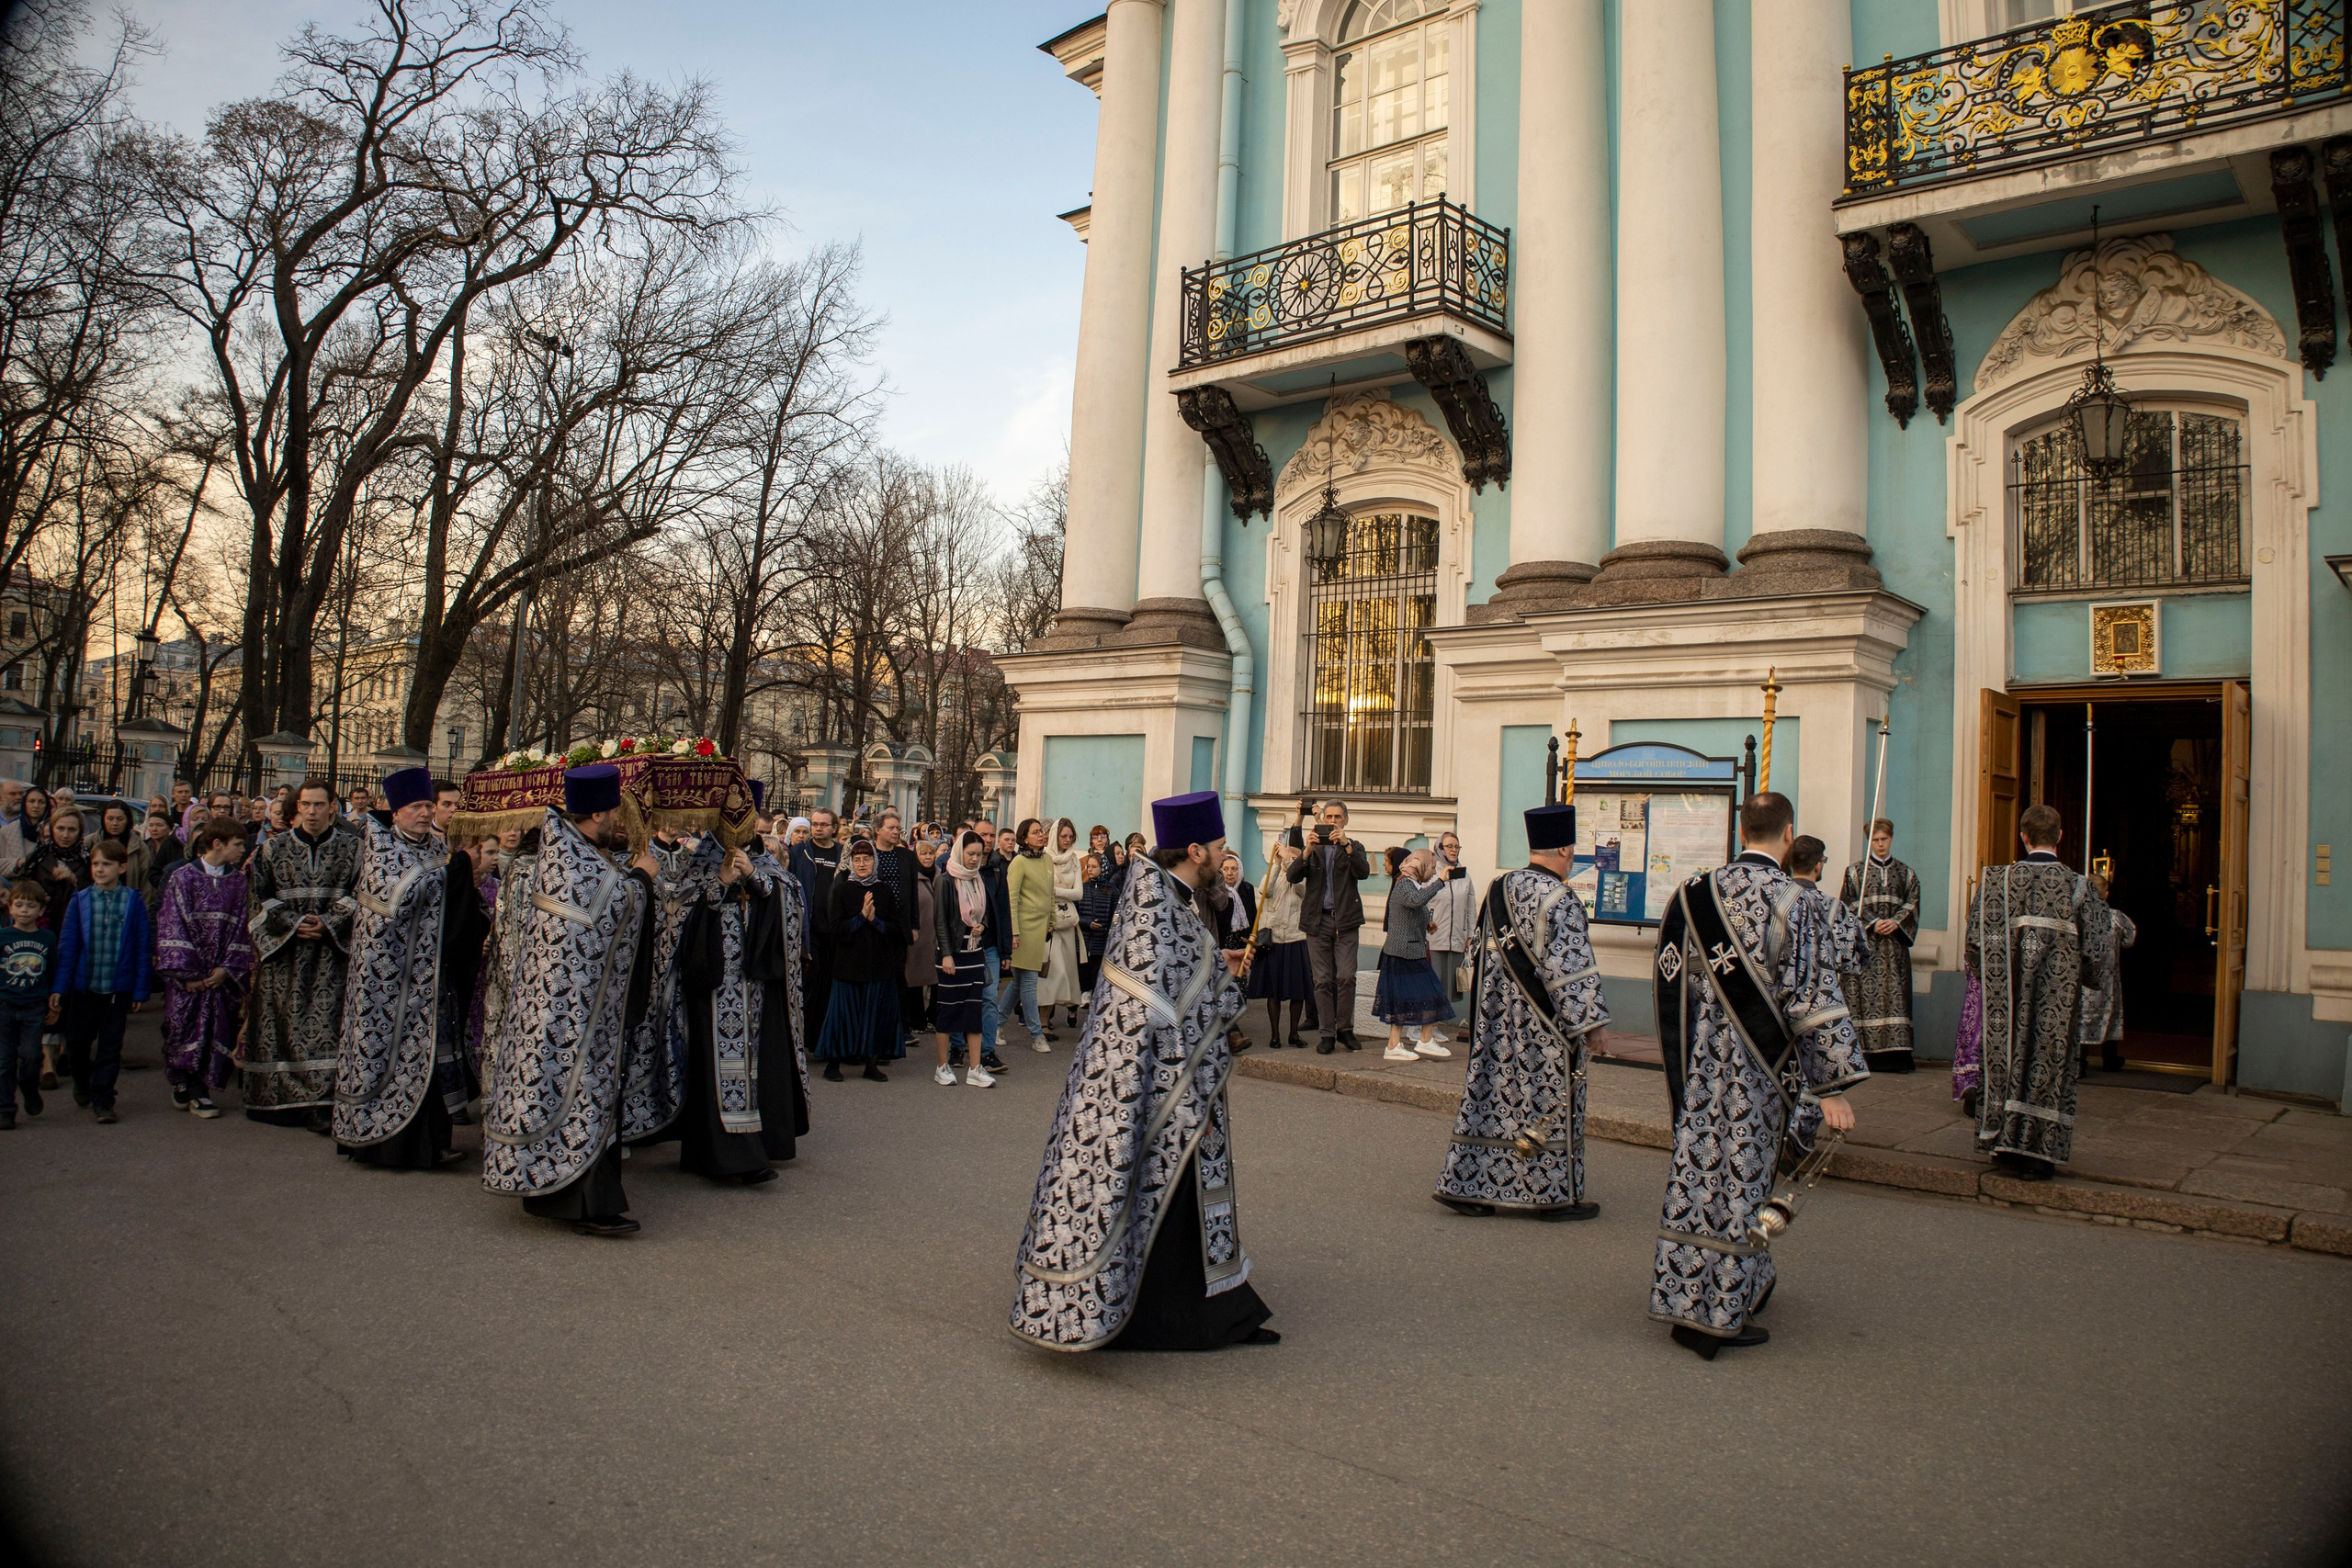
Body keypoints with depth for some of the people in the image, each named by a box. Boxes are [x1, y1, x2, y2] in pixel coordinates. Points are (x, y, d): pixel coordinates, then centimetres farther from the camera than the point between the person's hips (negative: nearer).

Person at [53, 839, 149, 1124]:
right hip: (84, 985, 2)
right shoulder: (80, 901, -1)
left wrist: (140, 990, -3)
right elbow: (67, 945, 1)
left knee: (110, 1046, 3)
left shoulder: (133, 902, -4)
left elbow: (141, 948, -2)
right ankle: (83, 1084, 38)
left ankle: (102, 1101, 11)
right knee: (77, 1042, 12)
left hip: (119, 988, -2)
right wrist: (60, 987, -3)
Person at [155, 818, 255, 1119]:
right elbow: (173, 925, -6)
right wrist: (186, 973, -12)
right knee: (186, 1025, -1)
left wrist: (228, 968, -7)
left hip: (221, 974, 3)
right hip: (187, 975, -2)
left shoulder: (238, 882, 7)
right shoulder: (183, 877, -2)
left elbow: (241, 927, 5)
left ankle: (196, 1089, 11)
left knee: (217, 1031, 1)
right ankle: (193, 1088, 13)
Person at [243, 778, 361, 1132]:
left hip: (331, 950, -2)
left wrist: (327, 923, -12)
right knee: (282, 1023, 4)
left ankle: (322, 1105, -8)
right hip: (282, 949, 2)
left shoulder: (353, 849, 5)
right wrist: (292, 924, -8)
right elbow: (261, 894, 5)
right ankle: (280, 1099, 14)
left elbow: (360, 895, 1)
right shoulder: (274, 848, 9)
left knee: (326, 1023, -7)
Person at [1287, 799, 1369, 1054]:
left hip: (1345, 920, -1)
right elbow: (1293, 876, -1)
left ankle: (1345, 1028, 5)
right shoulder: (1312, 848, 14)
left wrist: (1346, 845, -20)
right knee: (1323, 980, 0)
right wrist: (1307, 851, -15)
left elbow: (1363, 872, -10)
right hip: (1318, 920, 1)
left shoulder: (1354, 848, 11)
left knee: (1346, 976, -9)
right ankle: (1328, 1033, 5)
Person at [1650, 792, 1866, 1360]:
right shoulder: (1796, 906, -12)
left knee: (1697, 1172, 13)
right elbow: (1814, 1003, -14)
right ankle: (1718, 1314, 10)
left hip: (1699, 1062, 4)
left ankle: (1683, 1297, 24)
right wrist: (1833, 1087, -10)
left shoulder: (1696, 893, 2)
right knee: (1741, 1179, 3)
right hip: (1759, 1070, -4)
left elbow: (1668, 977, 9)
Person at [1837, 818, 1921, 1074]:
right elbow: (1850, 904, -1)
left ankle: (1895, 1053, -4)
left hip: (1895, 942, 2)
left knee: (1895, 994, -4)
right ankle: (1865, 1052, -7)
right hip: (1864, 941, -2)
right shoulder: (1856, 871, 7)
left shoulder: (1906, 874, 15)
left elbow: (1912, 904, 7)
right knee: (1865, 993, -7)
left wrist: (1895, 922, -11)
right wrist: (1872, 923, -13)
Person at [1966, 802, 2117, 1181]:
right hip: (2058, 997, -1)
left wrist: (1989, 978, 15)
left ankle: (2004, 1142, 21)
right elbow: (2095, 952, -5)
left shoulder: (1997, 880, -5)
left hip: (2006, 995, 1)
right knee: (2049, 1064, 7)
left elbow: (1976, 940, -3)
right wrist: (2083, 978, 15)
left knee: (2007, 1057, 14)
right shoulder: (2079, 887, -8)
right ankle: (2036, 1154, 10)